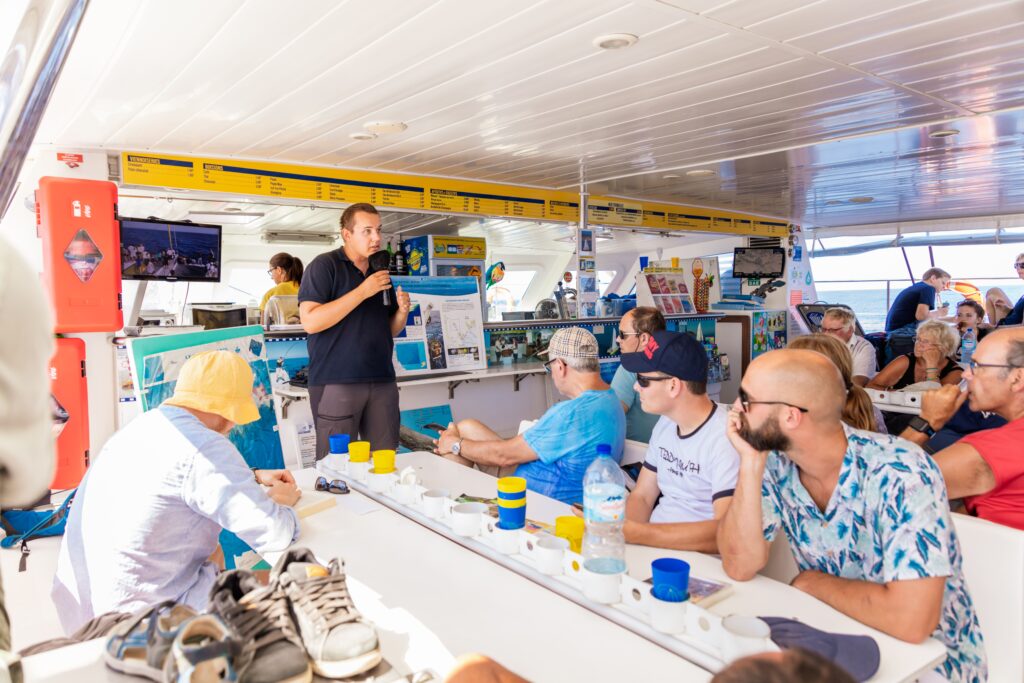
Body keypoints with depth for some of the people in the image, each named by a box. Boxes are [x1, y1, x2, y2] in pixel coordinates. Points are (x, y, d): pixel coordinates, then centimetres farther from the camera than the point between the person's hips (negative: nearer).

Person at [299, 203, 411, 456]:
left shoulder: (382, 273, 17)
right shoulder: (324, 265, -3)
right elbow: (311, 322, -15)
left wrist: (402, 311, -1)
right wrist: (362, 292, -17)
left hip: (382, 381, 6)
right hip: (336, 381, -5)